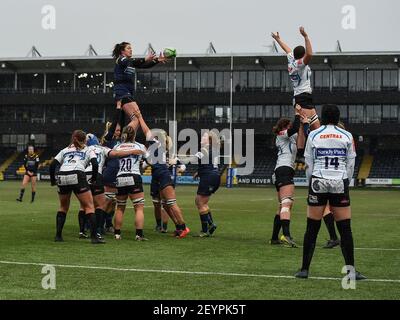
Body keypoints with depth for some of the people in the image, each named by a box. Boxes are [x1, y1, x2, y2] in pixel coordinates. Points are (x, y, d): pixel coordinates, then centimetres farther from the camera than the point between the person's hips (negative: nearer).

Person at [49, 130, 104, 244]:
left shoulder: (65, 150, 29)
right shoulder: (88, 150, 21)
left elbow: (53, 165, 18)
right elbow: (95, 164, 3)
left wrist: (53, 181, 28)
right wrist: (94, 179, 15)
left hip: (62, 177, 4)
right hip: (77, 176, -4)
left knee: (63, 207, 23)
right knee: (89, 206, 2)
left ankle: (58, 236, 18)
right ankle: (94, 237, -7)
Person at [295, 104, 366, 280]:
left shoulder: (313, 135, 2)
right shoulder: (347, 136, 3)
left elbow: (308, 164, 3)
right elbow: (351, 165, 4)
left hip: (318, 183, 0)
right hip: (340, 185, 0)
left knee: (312, 228, 5)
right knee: (345, 228, 4)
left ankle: (304, 269, 7)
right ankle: (350, 270, 2)